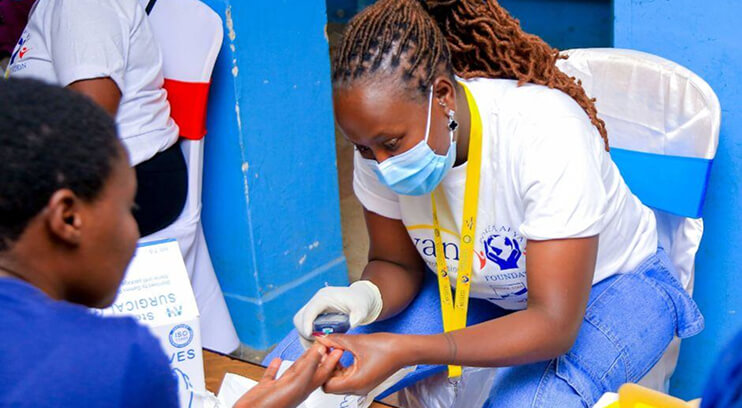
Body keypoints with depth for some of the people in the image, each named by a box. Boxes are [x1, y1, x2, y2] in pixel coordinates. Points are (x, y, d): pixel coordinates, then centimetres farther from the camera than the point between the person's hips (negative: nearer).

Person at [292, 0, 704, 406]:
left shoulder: (547, 133, -35)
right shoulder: (383, 135, -19)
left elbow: (554, 325, -35)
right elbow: (397, 264, -5)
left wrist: (404, 351, -45)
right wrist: (364, 297, -30)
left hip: (608, 286, -3)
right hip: (478, 290, 4)